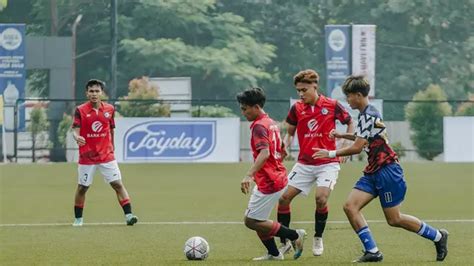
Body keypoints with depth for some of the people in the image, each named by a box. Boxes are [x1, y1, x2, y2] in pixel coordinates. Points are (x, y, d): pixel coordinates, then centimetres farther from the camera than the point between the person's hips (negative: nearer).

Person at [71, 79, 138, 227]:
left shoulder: (109, 109, 3)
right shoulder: (80, 110, -5)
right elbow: (75, 130, -13)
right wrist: (77, 138, -35)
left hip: (106, 155, 1)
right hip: (87, 156, -1)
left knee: (117, 184, -7)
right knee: (82, 187, 7)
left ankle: (128, 215, -10)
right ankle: (78, 219, 20)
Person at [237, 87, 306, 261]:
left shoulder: (259, 126, -16)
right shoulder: (271, 123, 14)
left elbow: (264, 153, -29)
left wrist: (249, 175, -38)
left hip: (268, 182, -10)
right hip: (277, 177, 10)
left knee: (252, 221, -6)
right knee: (254, 219, 14)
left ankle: (295, 235, -2)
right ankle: (273, 253, 15)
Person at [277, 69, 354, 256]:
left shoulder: (332, 106, -7)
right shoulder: (296, 109, -1)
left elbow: (349, 123, 7)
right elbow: (290, 132, 12)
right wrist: (284, 147, -7)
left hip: (327, 163, -3)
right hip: (304, 164, 3)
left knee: (321, 198, -23)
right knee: (283, 197, -4)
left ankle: (318, 239, 1)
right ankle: (284, 243, 11)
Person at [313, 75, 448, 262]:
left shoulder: (368, 116, -18)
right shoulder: (367, 113, 13)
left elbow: (357, 147, -20)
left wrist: (331, 154, -11)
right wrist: (341, 135, 23)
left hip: (387, 170, -10)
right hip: (373, 171, 10)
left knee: (394, 219, -3)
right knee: (350, 206, -6)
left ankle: (438, 236, 14)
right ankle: (372, 252, -7)